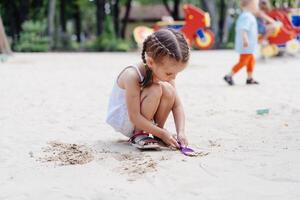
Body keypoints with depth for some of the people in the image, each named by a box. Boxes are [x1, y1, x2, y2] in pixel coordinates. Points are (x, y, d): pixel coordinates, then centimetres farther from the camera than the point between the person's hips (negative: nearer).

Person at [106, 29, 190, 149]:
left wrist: (181, 132, -23)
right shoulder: (132, 76, -32)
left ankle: (157, 131, -4)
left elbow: (177, 105, -9)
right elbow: (134, 117, -30)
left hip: (145, 120, 6)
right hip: (123, 120, -6)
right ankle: (138, 134, -14)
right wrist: (162, 133, -28)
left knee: (168, 90, -21)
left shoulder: (164, 72, -13)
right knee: (155, 90, -30)